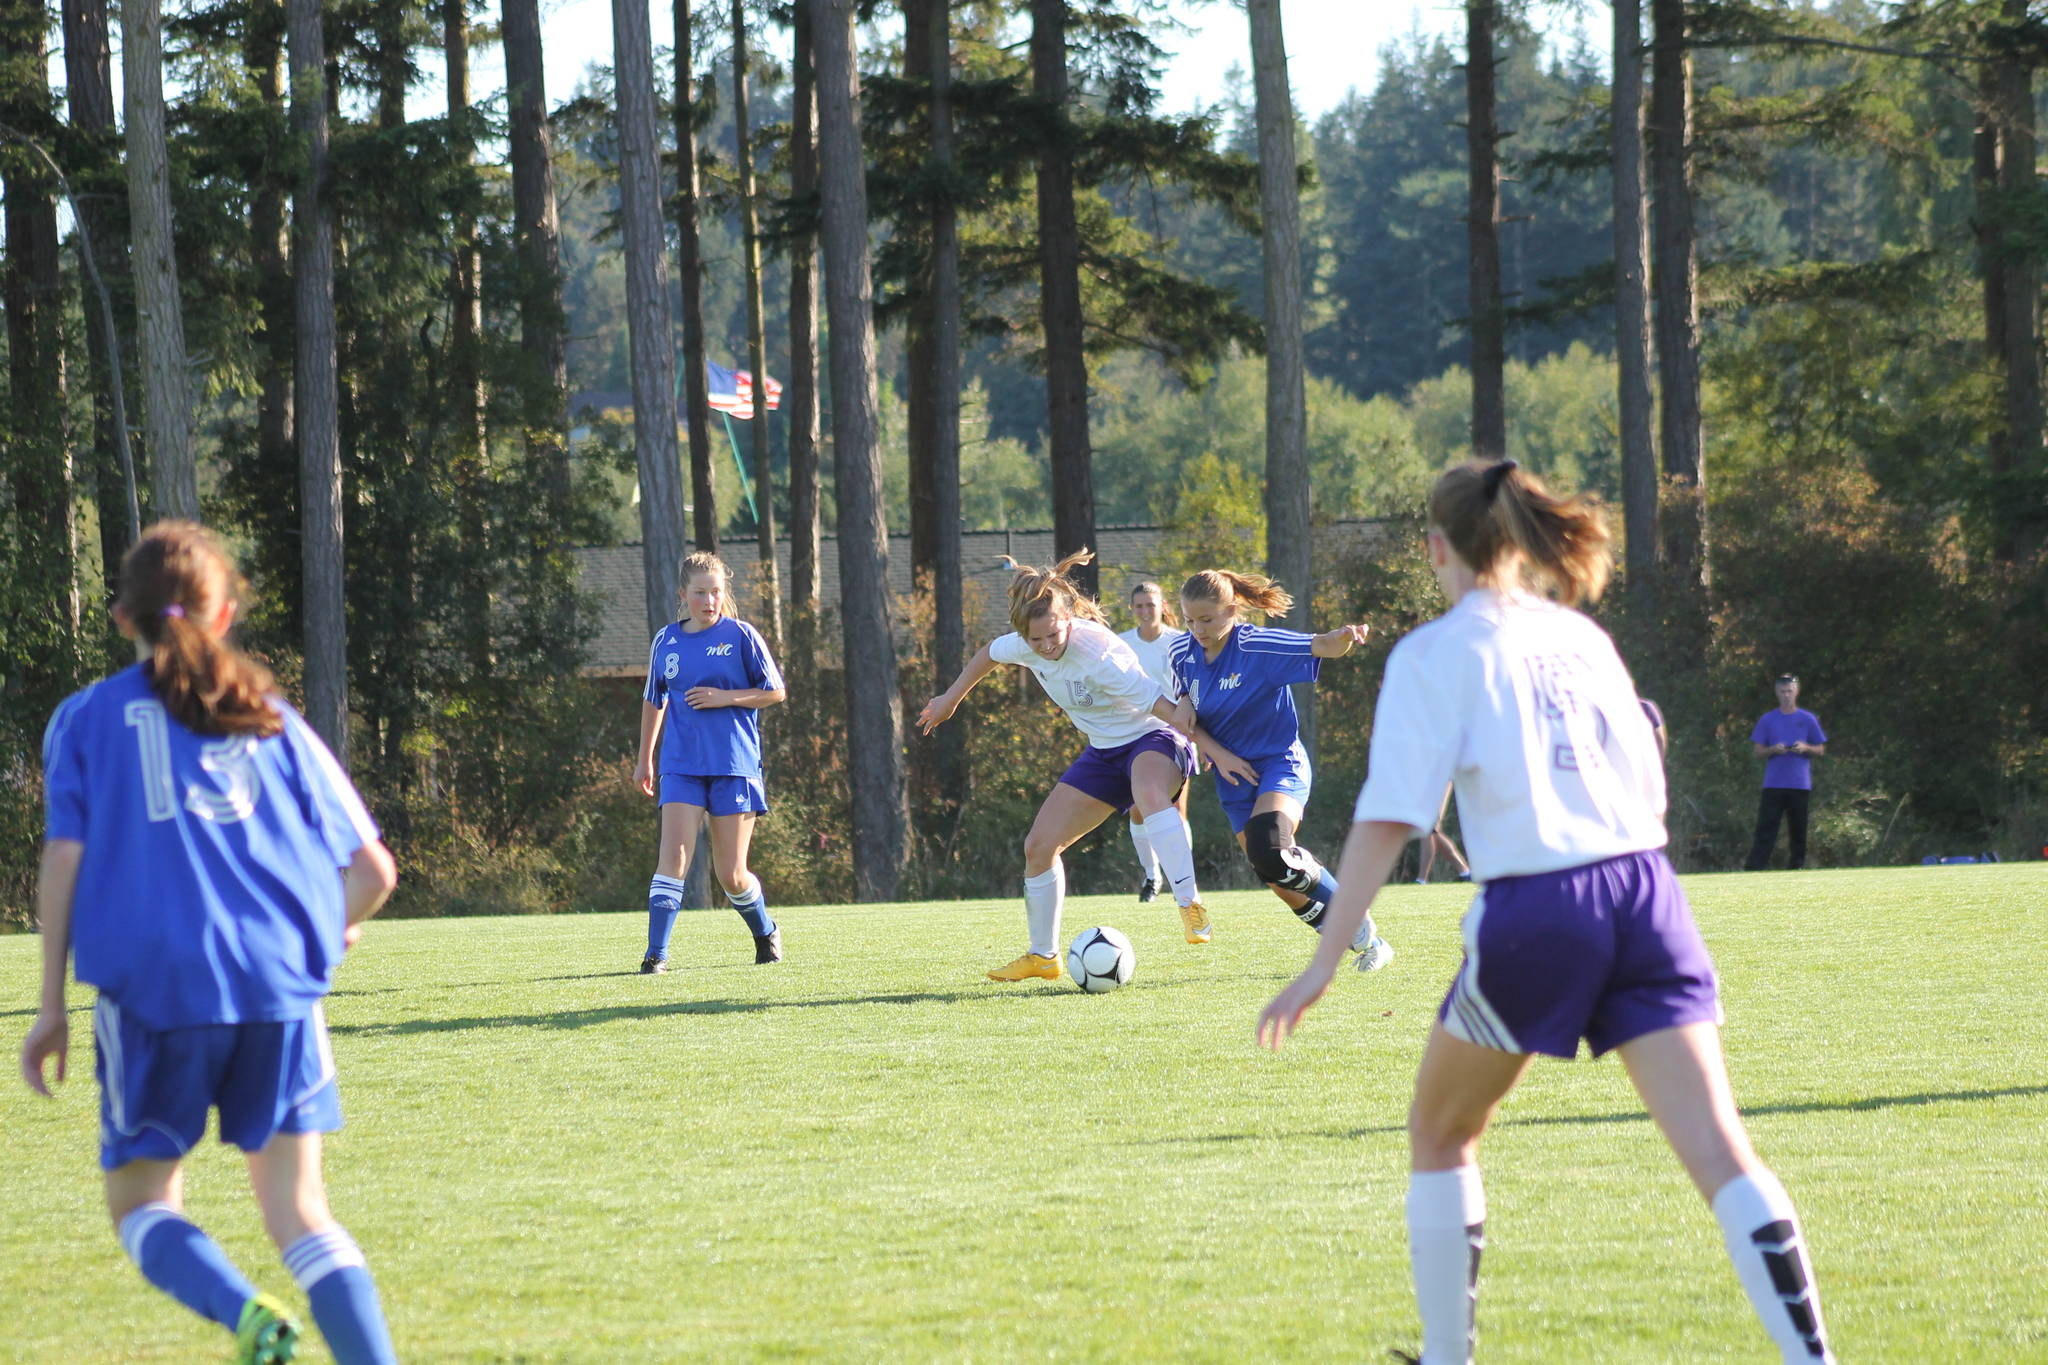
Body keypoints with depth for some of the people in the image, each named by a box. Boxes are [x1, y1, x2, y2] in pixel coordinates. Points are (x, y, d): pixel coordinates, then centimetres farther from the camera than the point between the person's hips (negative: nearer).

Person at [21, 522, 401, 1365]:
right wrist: (325, 940, 33)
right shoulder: (271, 719, 15)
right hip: (280, 986, 2)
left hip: (153, 985, -2)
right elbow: (372, 868, 12)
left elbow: (63, 861, 2)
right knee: (297, 1207, 5)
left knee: (141, 1204, 7)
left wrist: (51, 1005, 8)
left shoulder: (88, 718, 11)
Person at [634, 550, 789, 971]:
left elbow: (775, 691, 1)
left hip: (734, 765, -2)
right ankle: (657, 952, -16)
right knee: (673, 854, -15)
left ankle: (766, 933, 31)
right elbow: (654, 700, 21)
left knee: (731, 875, 2)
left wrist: (724, 698, -13)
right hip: (682, 766, 2)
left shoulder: (741, 636, -2)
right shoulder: (666, 642, 7)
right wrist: (645, 759, 23)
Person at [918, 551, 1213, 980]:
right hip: (1104, 751, 8)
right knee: (1039, 846, 3)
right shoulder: (1024, 646, -10)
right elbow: (989, 654, 15)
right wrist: (951, 699, 26)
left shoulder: (1098, 656, -32)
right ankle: (1042, 956, 20)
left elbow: (1163, 706, -35)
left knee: (1150, 795, -44)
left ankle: (1190, 904, -45)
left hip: (1153, 739, -8)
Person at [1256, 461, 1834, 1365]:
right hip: (1644, 890, 4)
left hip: (1535, 913, -4)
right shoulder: (1581, 638, 16)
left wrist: (1324, 963, -7)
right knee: (1718, 1150, -5)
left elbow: (1387, 819, -6)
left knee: (1440, 1135, 19)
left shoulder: (1435, 654, 2)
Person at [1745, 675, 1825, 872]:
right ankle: (1753, 869, -13)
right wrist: (1773, 750, -13)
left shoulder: (1808, 719, 8)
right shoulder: (1767, 720, 9)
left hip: (1800, 784, 1)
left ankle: (1796, 868, 9)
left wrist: (1806, 748, -10)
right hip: (1773, 785, -1)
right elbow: (1758, 751, 8)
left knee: (1799, 831, 1)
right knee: (1766, 829, -8)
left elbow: (1820, 750, 10)